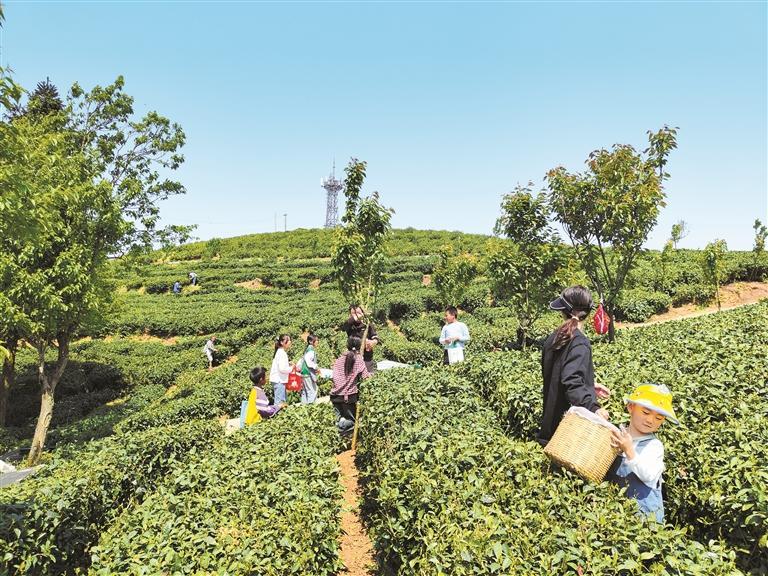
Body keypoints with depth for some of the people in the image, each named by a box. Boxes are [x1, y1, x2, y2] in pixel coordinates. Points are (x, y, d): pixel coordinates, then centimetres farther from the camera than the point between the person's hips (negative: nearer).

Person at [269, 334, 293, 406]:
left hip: (279, 379, 10)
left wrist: (288, 364, 8)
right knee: (279, 401, -7)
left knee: (283, 400, 16)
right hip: (279, 380, -10)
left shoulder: (280, 352, 13)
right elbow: (282, 368, -23)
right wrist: (291, 368, -8)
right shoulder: (282, 353, -17)